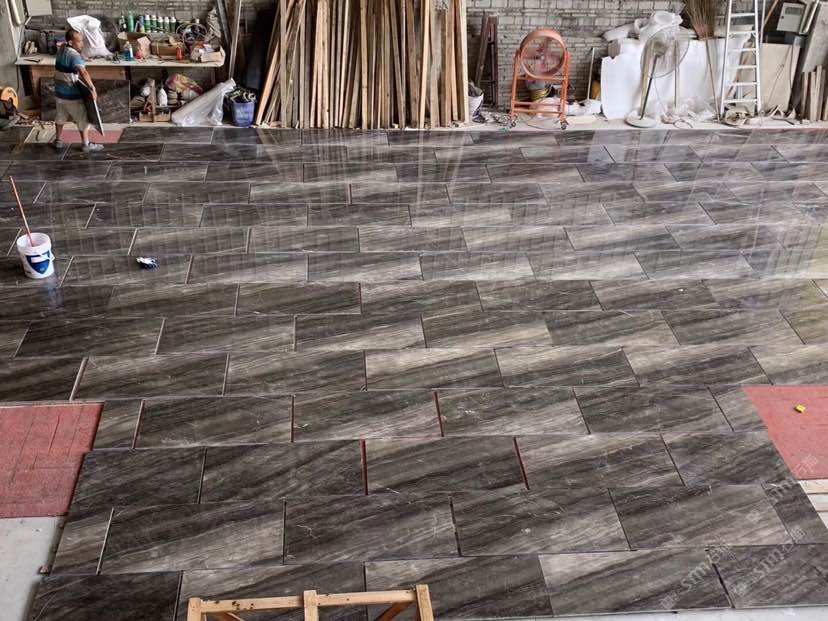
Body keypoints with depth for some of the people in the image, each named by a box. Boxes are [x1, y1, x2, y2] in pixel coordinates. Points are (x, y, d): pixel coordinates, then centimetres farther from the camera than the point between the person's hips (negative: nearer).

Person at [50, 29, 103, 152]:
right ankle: (86, 144, 14)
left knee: (60, 117, 22)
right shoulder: (74, 55, -24)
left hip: (59, 92, 8)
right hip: (72, 95, -8)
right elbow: (83, 72, -40)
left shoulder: (61, 51, 3)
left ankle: (58, 141, 32)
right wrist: (92, 88, -44)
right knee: (83, 120, 6)